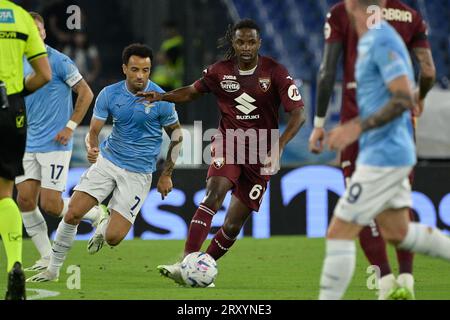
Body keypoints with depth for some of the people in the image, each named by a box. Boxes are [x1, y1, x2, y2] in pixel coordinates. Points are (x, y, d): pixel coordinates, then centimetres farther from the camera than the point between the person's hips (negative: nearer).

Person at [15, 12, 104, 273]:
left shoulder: (58, 61, -9)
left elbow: (86, 93, -7)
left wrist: (70, 127, -12)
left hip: (55, 144, -6)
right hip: (29, 144, 6)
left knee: (51, 205, -10)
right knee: (25, 200, -2)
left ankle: (96, 214, 18)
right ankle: (47, 259, 9)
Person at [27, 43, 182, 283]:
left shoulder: (161, 100, -12)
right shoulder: (109, 94, -6)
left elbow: (176, 133, 2)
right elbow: (93, 130, -2)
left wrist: (167, 175, 3)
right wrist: (91, 148, -26)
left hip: (138, 173, -2)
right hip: (107, 161, 2)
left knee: (113, 238, -12)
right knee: (73, 214, -12)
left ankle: (104, 226, 27)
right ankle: (53, 270, 7)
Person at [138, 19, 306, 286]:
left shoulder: (276, 73, -10)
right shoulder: (220, 71, -1)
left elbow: (299, 114, -12)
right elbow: (192, 92, 16)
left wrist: (278, 147, -25)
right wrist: (161, 97, -2)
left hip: (260, 152, 0)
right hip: (229, 142, 0)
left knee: (233, 226, 0)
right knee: (214, 193, -29)